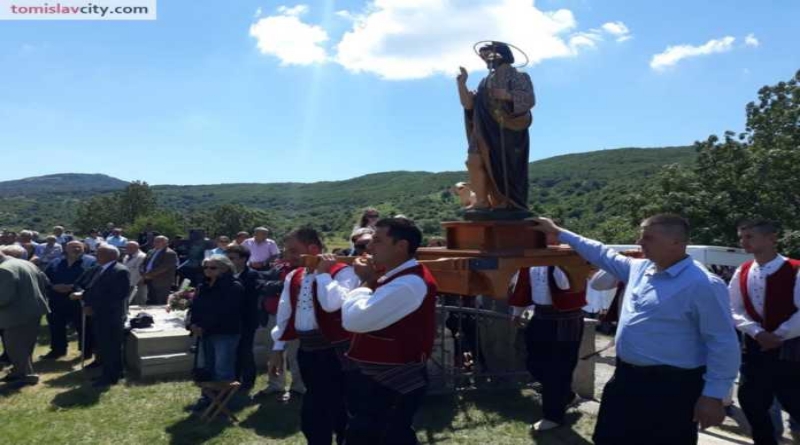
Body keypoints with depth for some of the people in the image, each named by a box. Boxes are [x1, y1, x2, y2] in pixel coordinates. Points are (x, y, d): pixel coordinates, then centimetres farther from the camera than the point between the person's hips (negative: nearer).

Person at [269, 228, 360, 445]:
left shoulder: (342, 271, -14)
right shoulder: (293, 277, 10)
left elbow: (332, 304, -32)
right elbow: (285, 314, 16)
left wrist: (322, 273, -19)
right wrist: (278, 348, 16)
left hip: (336, 351, -7)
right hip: (307, 350, 7)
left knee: (341, 410, 3)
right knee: (314, 411, 18)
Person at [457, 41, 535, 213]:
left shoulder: (516, 76, 5)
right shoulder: (486, 82, 22)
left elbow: (529, 99, -6)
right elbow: (469, 104, 14)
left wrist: (508, 95, -18)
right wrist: (462, 83, 7)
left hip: (507, 130, -5)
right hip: (486, 132, 5)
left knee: (503, 167, -9)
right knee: (475, 162, -11)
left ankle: (505, 203, -4)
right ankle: (482, 200, -9)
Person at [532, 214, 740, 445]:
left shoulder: (703, 285, -17)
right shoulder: (639, 268, 7)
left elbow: (723, 344, -16)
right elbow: (602, 254, 21)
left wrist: (713, 395, -16)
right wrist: (557, 232, 23)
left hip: (671, 387, -8)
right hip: (626, 378, 8)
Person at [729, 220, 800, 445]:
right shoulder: (742, 272, 3)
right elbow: (733, 308, 1)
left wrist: (778, 336, -14)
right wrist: (757, 332, -12)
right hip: (754, 346, 5)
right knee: (751, 401, 12)